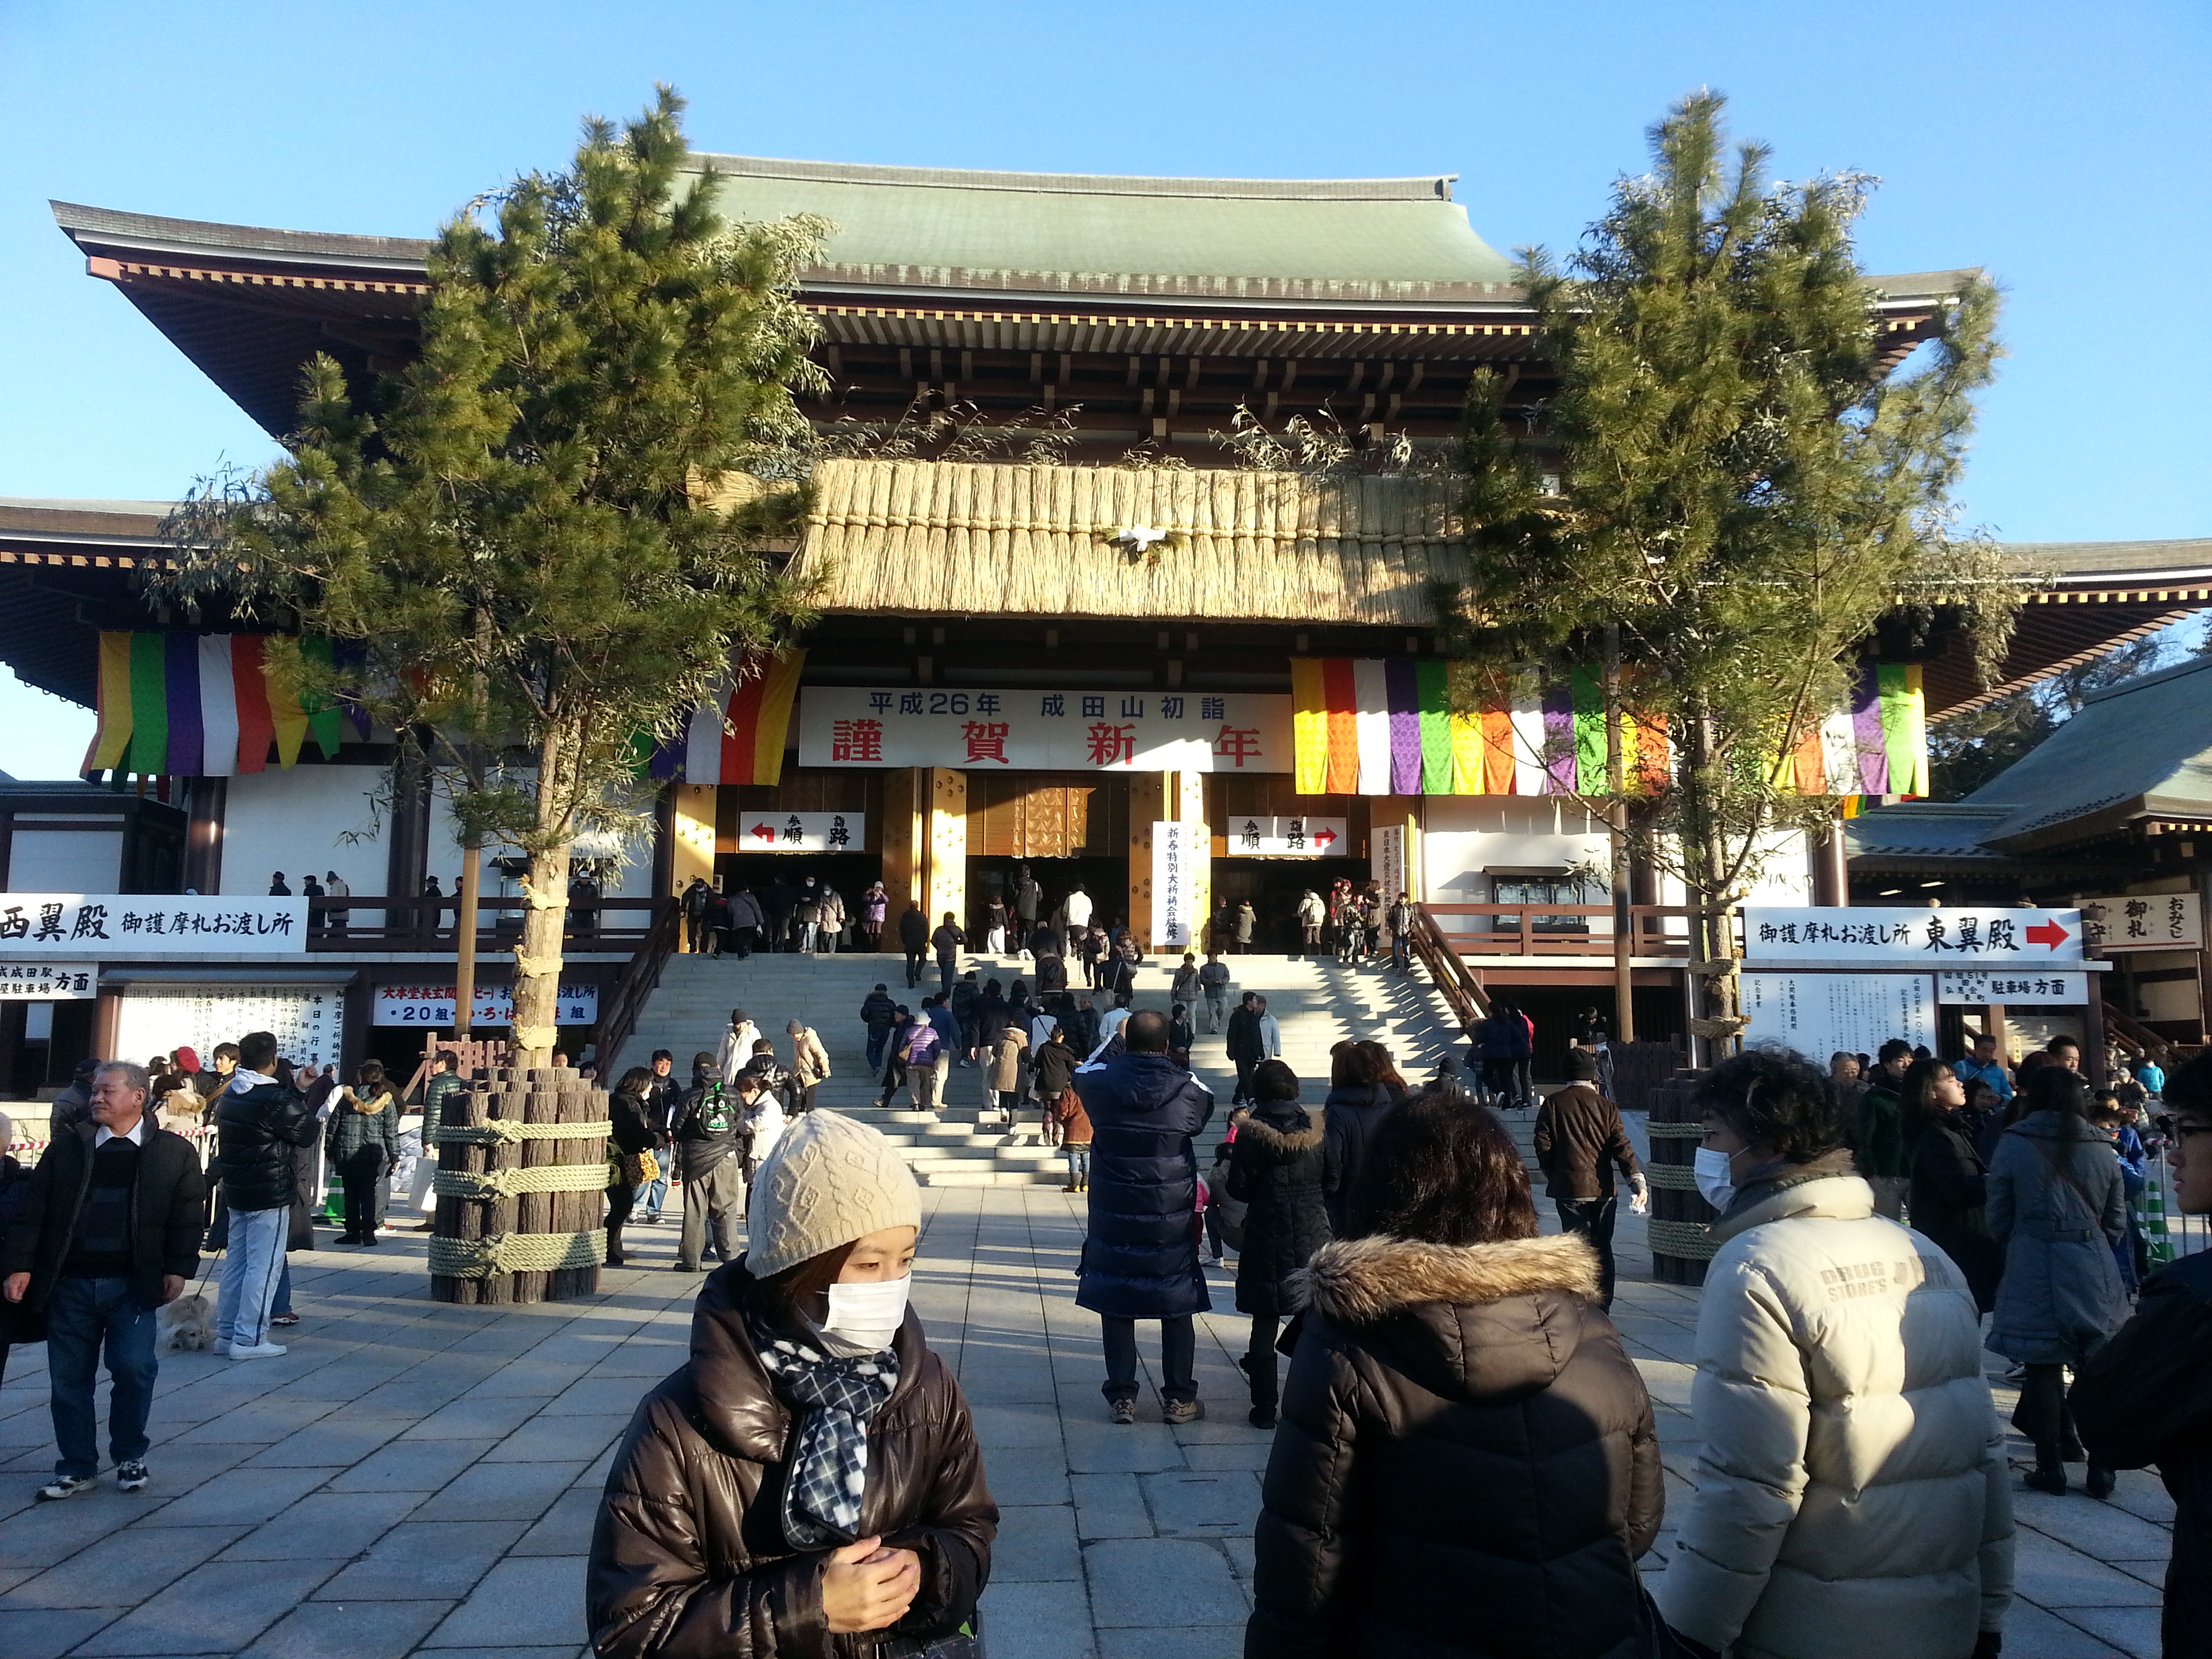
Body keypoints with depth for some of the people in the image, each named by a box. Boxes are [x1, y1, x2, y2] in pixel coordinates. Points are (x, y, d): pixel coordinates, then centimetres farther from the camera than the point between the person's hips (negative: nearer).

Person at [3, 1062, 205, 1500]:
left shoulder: (175, 1152, 3)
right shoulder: (66, 1149, 8)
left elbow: (188, 1217, 2)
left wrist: (180, 1268, -5)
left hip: (132, 1284, -2)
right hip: (70, 1284, 3)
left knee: (133, 1368, -9)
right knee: (69, 1377, 6)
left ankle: (131, 1457, 12)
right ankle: (78, 1468, 21)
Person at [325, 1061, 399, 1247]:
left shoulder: (347, 1098, 1)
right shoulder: (386, 1101, -2)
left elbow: (333, 1125, 5)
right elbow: (391, 1133, -1)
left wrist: (328, 1150, 16)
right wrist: (395, 1157, 5)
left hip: (346, 1154, 1)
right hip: (374, 1156, -1)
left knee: (351, 1193, 9)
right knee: (370, 1193, 3)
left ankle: (353, 1231, 11)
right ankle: (368, 1231, -2)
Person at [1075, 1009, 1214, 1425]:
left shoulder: (1100, 1083, -9)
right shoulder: (1186, 1089, -10)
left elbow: (1081, 1073, 15)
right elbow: (1205, 1113, 12)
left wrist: (1111, 1044, 24)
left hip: (1113, 1216, 1)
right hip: (1172, 1221, 0)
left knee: (1115, 1304, 11)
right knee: (1177, 1308, 11)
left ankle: (1122, 1397, 15)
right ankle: (1178, 1398, 17)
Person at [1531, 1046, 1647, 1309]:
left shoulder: (1552, 1104, -2)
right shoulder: (1605, 1106, 0)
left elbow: (1543, 1145, -2)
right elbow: (1622, 1147, -6)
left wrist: (1551, 1175, 12)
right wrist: (1637, 1181, -8)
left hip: (1569, 1188, -1)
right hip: (1603, 1188, 1)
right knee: (1602, 1248, 12)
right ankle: (1602, 1309, 17)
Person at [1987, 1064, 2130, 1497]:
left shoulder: (2013, 1145, -6)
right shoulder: (2103, 1149, 2)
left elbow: (1998, 1221, -2)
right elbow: (2116, 1222, 9)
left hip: (2034, 1272, -3)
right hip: (2095, 1273, 3)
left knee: (2043, 1369, 5)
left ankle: (2050, 1467, 11)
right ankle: (2101, 1469, 14)